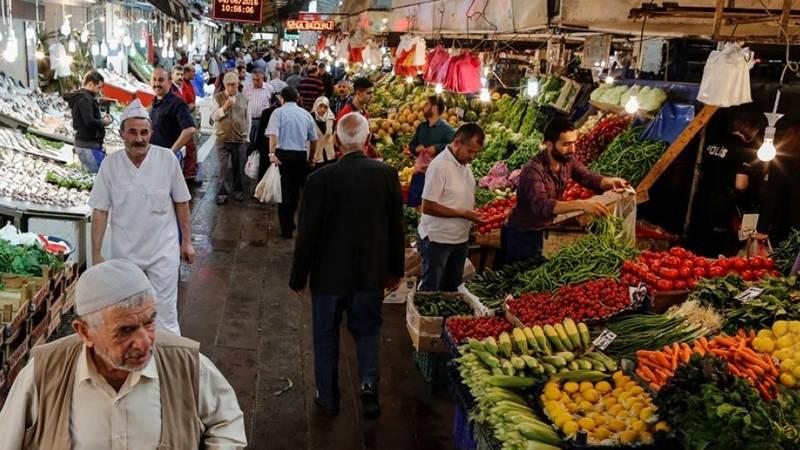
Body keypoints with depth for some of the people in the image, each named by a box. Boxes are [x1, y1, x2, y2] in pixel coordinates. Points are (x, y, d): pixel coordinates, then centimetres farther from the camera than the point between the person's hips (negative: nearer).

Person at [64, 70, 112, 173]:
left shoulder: (79, 98, 16)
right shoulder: (84, 99, -15)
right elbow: (90, 122, -25)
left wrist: (101, 118, 6)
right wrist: (103, 122, -9)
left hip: (83, 144, 11)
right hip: (89, 145, -11)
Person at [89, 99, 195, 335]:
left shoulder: (167, 159, -11)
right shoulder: (110, 164, -8)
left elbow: (181, 202, -1)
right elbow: (100, 211, -3)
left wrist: (186, 241, 2)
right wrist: (96, 254, -3)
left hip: (163, 251, -2)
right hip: (124, 253, 2)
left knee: (165, 314, 0)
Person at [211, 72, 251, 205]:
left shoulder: (244, 99, 7)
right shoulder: (218, 98, 2)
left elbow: (248, 119, 12)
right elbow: (214, 116, -5)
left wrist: (247, 136, 11)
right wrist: (225, 107, -19)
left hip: (241, 139, 2)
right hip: (223, 139, -2)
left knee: (239, 167, 10)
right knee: (226, 168, -6)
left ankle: (238, 191, 25)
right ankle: (223, 193, 1)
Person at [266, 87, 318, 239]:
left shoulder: (278, 112, -1)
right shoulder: (306, 114, 10)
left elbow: (273, 134, -17)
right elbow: (313, 139, 12)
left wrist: (272, 153, -23)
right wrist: (310, 158, 23)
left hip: (283, 154, -3)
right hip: (301, 155, 3)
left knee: (284, 191, 4)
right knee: (295, 189, 18)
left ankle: (287, 229, 5)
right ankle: (290, 222, 30)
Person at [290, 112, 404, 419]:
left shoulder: (321, 178, -18)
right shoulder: (387, 174, -11)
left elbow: (307, 233, -12)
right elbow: (396, 227, -2)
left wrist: (298, 277, 2)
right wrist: (395, 270, 12)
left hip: (329, 275, -1)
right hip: (371, 274, 2)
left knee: (326, 337, 18)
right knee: (367, 330, 23)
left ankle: (328, 399, 30)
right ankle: (369, 382, 5)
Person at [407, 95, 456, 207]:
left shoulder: (446, 129, -10)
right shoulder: (421, 127, 11)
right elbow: (411, 145, 20)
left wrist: (437, 147, -24)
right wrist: (416, 149, -3)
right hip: (419, 172, 6)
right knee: (411, 204, 10)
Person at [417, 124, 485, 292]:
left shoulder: (464, 164, 6)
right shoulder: (440, 165, -20)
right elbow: (428, 207, -22)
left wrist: (473, 213, -1)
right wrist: (463, 214, -21)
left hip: (461, 239, 8)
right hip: (437, 240, -8)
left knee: (451, 288, 18)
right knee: (430, 290, 4)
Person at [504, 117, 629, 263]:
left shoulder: (568, 160, -11)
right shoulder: (533, 170, -33)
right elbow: (541, 205, -46)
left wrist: (610, 182, -30)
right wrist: (581, 204, -56)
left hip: (542, 230, 7)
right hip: (521, 234, -7)